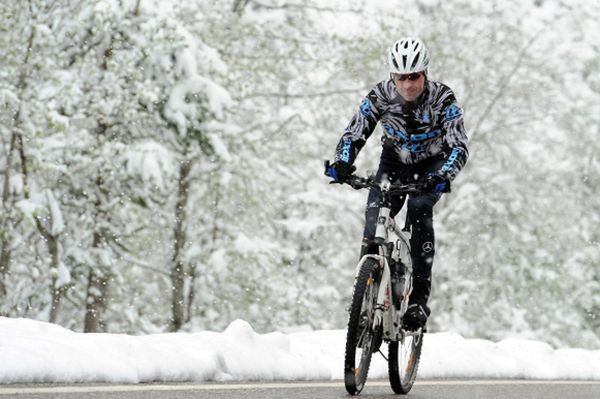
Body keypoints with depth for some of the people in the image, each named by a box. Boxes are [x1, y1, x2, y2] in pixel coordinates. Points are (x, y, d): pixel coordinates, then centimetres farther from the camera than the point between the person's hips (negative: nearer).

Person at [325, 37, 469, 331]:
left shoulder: (442, 98, -28)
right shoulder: (381, 95, -22)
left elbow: (459, 146, -34)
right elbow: (354, 135, -21)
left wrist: (443, 177, -53)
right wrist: (342, 164, -42)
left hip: (432, 166, -2)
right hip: (395, 161, 2)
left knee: (419, 209, -29)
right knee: (374, 218, -20)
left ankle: (419, 298, -27)